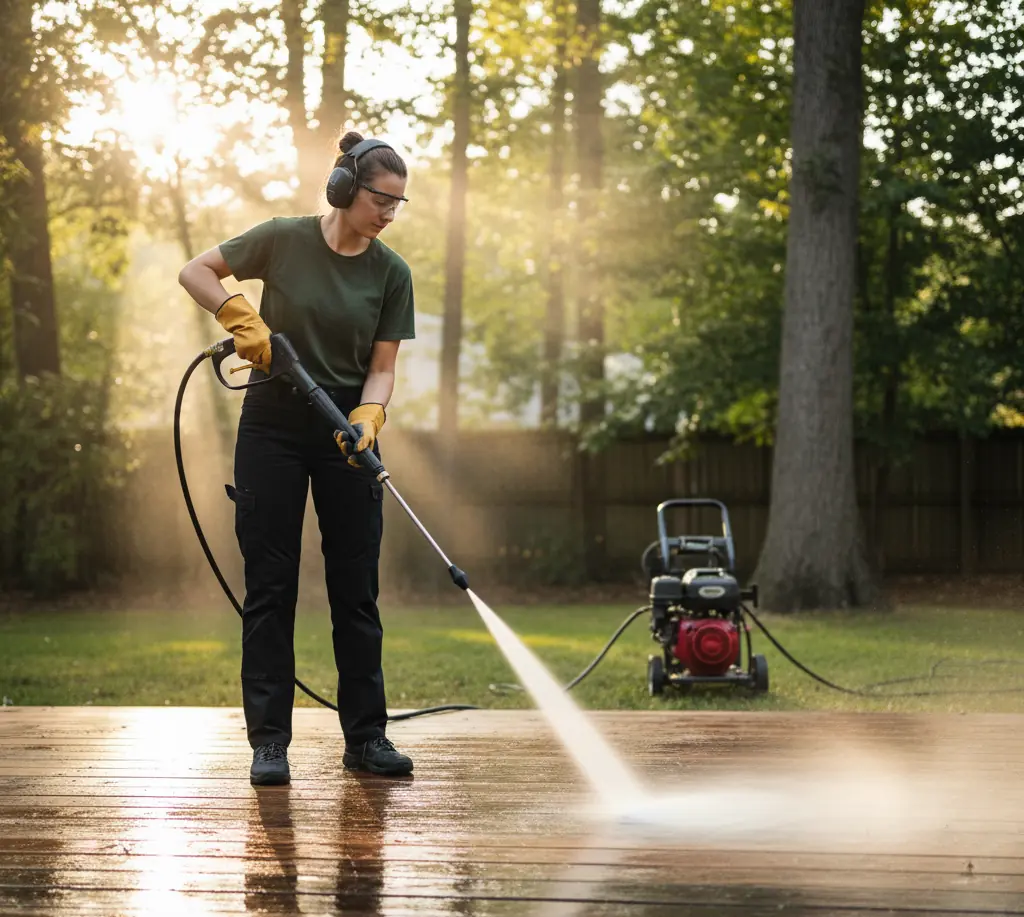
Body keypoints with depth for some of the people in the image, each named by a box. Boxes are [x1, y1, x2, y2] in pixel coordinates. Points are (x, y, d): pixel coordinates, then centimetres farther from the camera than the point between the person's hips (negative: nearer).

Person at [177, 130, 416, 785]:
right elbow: (195, 272, 0)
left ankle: (366, 736, 11)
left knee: (357, 588, 3)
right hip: (274, 429, -2)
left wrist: (367, 417, -22)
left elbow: (382, 367, -2)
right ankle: (270, 741, 4)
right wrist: (241, 317, -16)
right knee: (270, 584, -1)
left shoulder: (392, 272, -2)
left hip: (347, 430, 2)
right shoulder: (284, 240, -7)